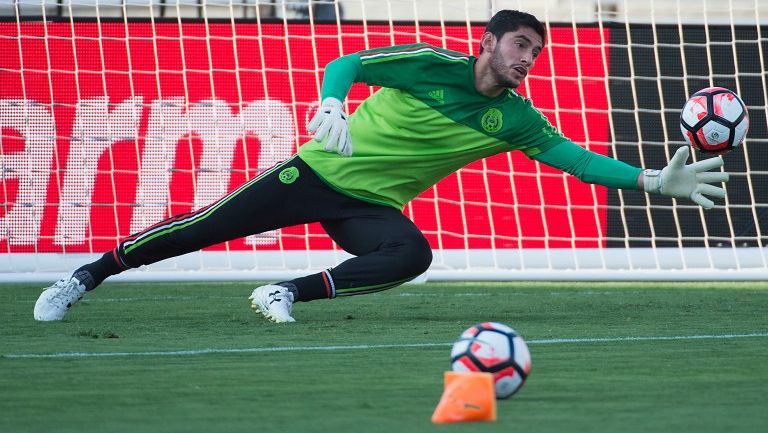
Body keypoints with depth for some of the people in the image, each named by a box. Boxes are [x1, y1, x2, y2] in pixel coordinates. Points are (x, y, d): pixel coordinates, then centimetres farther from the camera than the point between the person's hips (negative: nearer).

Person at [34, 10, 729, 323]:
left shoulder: (515, 119, -2)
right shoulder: (431, 65, -13)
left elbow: (574, 157, -4)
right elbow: (348, 64, -17)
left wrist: (653, 180, -14)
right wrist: (332, 104, -38)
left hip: (370, 207, 3)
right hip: (319, 171, -3)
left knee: (412, 255, -30)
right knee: (203, 227, -7)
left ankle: (288, 294, -22)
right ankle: (84, 278, 7)